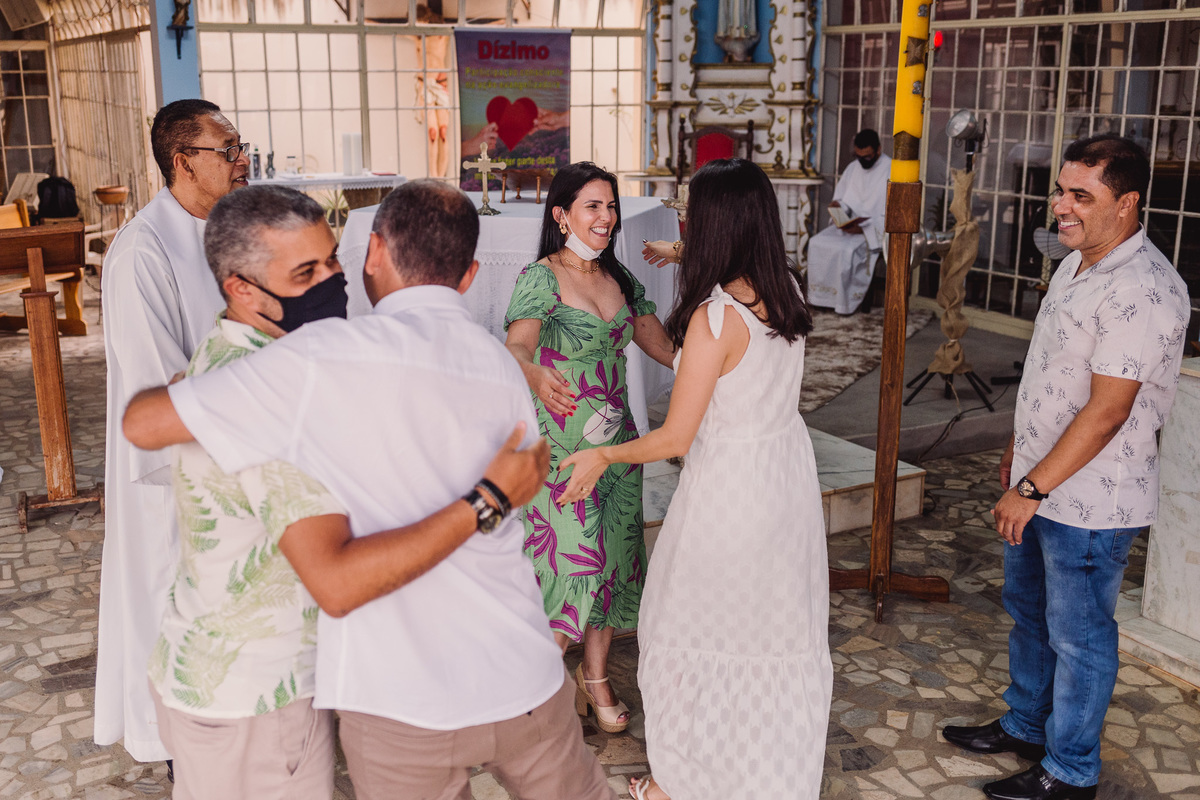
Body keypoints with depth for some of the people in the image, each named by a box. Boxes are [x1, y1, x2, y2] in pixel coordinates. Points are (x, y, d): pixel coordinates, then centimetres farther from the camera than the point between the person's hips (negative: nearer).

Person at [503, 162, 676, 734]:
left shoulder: (620, 278, 9)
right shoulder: (540, 277, -11)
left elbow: (658, 343, 15)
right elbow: (516, 346, -26)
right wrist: (536, 375, -49)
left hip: (616, 439, 6)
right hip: (559, 445, -6)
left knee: (612, 557, 10)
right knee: (572, 558, -8)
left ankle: (596, 676, 27)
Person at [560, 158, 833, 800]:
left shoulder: (713, 317, -25)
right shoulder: (788, 292, -4)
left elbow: (675, 438, -21)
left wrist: (603, 457, -4)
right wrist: (682, 259, 30)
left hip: (729, 484, -7)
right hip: (789, 469, 7)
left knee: (698, 632, 12)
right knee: (780, 628, 20)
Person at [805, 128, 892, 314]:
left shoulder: (891, 171, -9)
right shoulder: (853, 168, 11)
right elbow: (842, 198, 19)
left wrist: (865, 227, -24)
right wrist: (838, 206, -6)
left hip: (876, 230, -6)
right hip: (850, 223, 6)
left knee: (847, 249, -33)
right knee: (817, 242, -18)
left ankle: (847, 301, -20)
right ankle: (821, 295, -12)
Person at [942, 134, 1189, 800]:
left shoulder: (1142, 290, -25)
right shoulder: (1076, 264, 7)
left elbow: (1106, 412, -27)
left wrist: (1031, 489, -23)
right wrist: (1019, 446, 22)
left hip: (1090, 502, -9)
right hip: (1040, 485, 9)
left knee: (1077, 635, 6)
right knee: (1029, 610, 23)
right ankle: (1026, 725, 42)